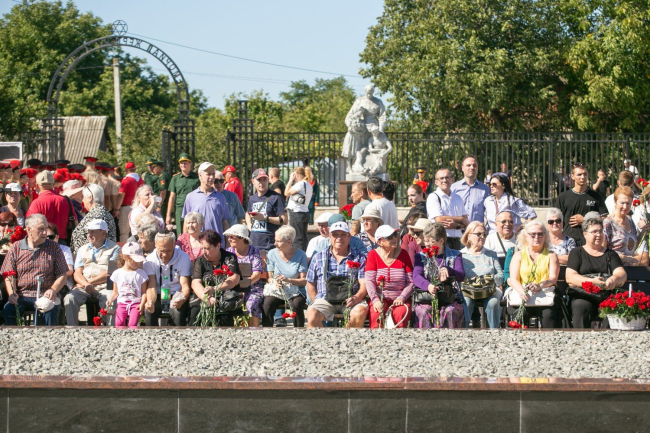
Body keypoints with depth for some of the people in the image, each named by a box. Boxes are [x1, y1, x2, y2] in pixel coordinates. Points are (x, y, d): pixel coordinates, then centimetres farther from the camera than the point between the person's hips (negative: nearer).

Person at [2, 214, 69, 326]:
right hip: (21, 295, 1)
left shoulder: (53, 247, 9)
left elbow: (62, 275, 7)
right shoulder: (16, 248, 10)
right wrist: (12, 293, -11)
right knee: (8, 310, -29)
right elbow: (9, 276, 8)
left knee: (50, 312, -33)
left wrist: (53, 290, -12)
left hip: (45, 295, -1)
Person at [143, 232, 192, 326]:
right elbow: (151, 286, -12)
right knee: (148, 311, -31)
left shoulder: (184, 258, -10)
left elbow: (185, 287, -13)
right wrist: (150, 301, -37)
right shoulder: (150, 260, -6)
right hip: (159, 296, 1)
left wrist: (181, 300, -37)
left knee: (178, 312, -34)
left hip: (177, 295, -1)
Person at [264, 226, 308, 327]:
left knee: (297, 304, -33)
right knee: (267, 303, -30)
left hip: (295, 292, -1)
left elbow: (304, 281, -5)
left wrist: (288, 280, -22)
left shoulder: (300, 255, -1)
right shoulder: (272, 254, 5)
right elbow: (269, 277, 6)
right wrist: (275, 282, -17)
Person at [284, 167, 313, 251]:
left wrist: (290, 180, -5)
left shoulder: (300, 184, -16)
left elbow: (286, 193, -13)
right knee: (304, 238, 12)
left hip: (297, 213, -9)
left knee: (298, 239, -7)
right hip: (305, 212, 9)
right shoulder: (308, 185, 13)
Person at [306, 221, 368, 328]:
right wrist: (316, 303, 2)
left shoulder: (359, 258, 12)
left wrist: (356, 298, -19)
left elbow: (364, 284, 2)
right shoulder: (319, 257, 18)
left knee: (360, 311, -34)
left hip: (349, 300, -1)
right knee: (312, 314, -31)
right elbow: (311, 283, 19)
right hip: (325, 299, 1)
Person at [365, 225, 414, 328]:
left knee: (400, 313, -32)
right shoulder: (373, 255, 6)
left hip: (400, 300, 0)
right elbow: (369, 281, -4)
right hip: (380, 299, 0)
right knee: (376, 314, -32)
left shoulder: (403, 254, 6)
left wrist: (401, 298, -15)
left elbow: (411, 282, 1)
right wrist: (375, 300, -20)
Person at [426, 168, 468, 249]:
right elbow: (439, 220, -11)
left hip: (456, 241, 5)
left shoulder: (457, 198, 17)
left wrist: (456, 225, -11)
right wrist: (461, 219, 0)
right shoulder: (433, 197, 0)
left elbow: (466, 222, 12)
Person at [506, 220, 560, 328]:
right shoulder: (519, 255, 18)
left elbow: (553, 278, 2)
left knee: (548, 313, -34)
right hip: (523, 296, 1)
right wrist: (521, 291, -20)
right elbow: (513, 280, 5)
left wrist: (539, 286, -22)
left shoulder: (551, 255, 18)